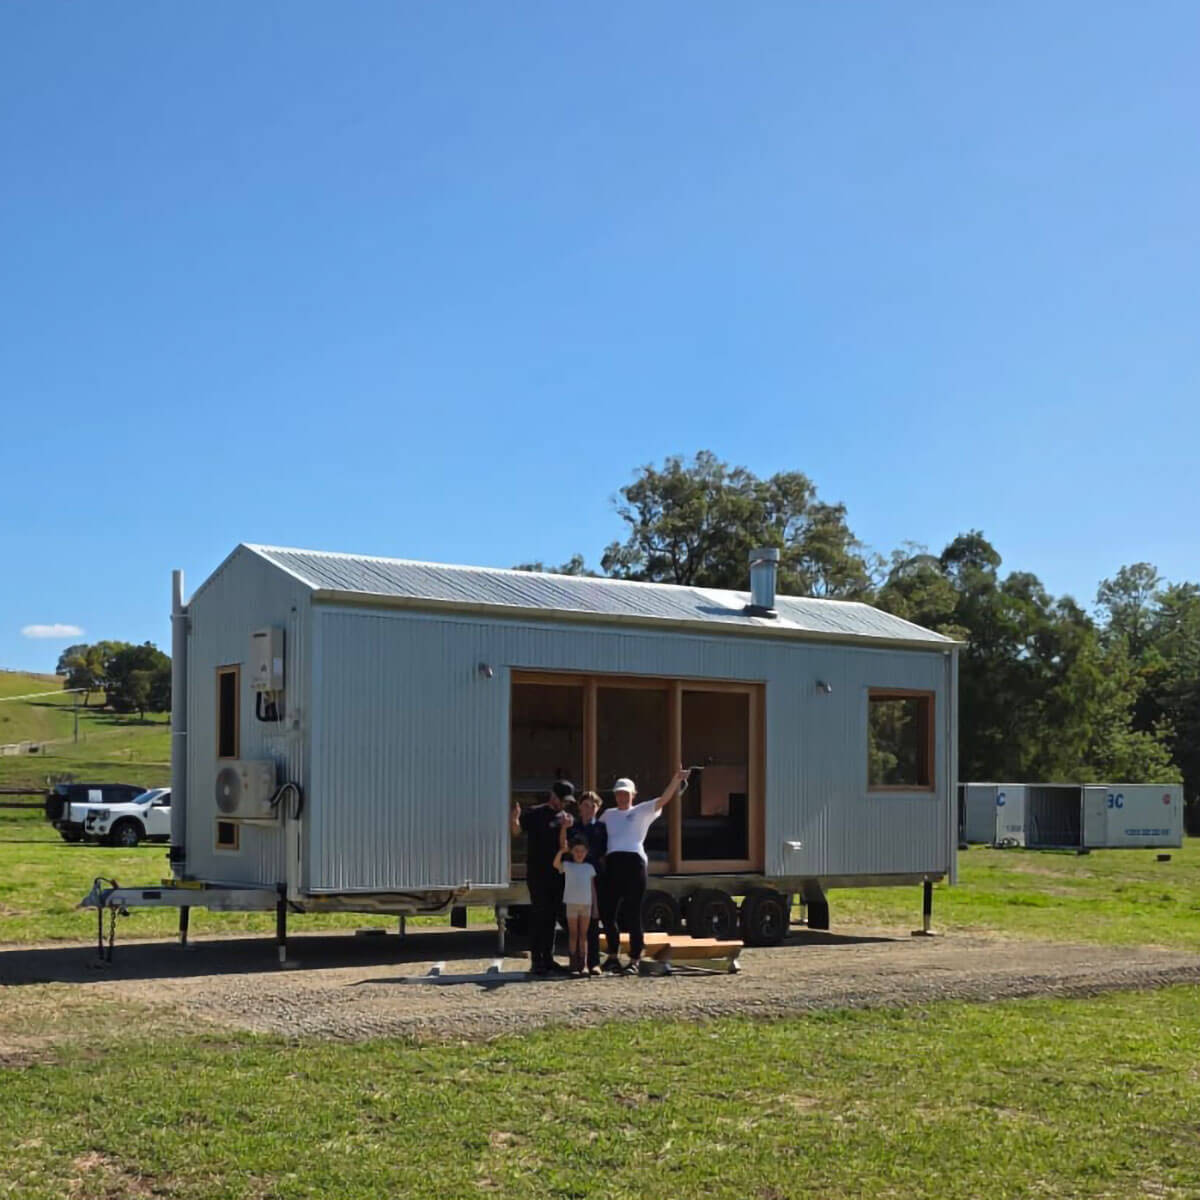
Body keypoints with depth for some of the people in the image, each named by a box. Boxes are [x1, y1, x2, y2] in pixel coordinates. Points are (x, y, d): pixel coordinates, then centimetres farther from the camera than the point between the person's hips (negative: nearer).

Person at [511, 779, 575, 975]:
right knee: (539, 916, -6)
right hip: (538, 874, -5)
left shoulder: (567, 818, 13)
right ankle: (536, 961, -4)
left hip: (557, 875, 5)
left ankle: (548, 959, 16)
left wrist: (566, 828, -15)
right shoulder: (535, 813, -1)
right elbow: (517, 830, -11)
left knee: (551, 918, 9)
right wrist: (515, 819, -33)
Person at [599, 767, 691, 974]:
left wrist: (676, 779, -17)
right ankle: (613, 956, 18)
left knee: (633, 914, -3)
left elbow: (663, 800, -3)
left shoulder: (642, 811, 10)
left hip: (634, 861, -4)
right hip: (613, 862, 4)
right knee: (608, 913, 4)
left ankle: (635, 959, 2)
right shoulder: (608, 815, 23)